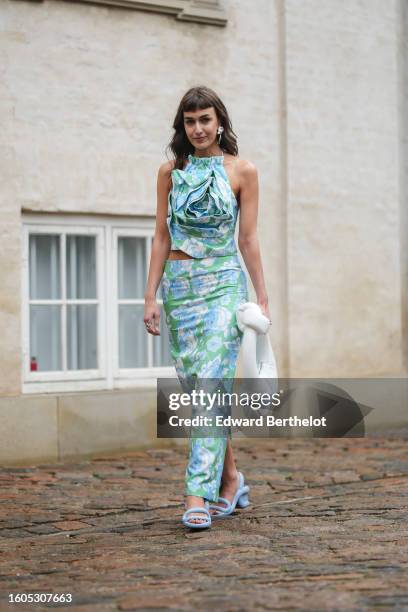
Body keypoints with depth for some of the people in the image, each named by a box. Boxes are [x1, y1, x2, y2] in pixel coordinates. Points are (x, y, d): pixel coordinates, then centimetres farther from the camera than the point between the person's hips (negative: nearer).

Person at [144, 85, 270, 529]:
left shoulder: (242, 172, 2)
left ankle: (198, 494, -17)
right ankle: (230, 479, 23)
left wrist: (261, 297, 0)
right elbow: (162, 237, 7)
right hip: (179, 287, 4)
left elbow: (248, 239, 2)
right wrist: (151, 296, 1)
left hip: (224, 284, -3)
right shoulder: (170, 172, 9)